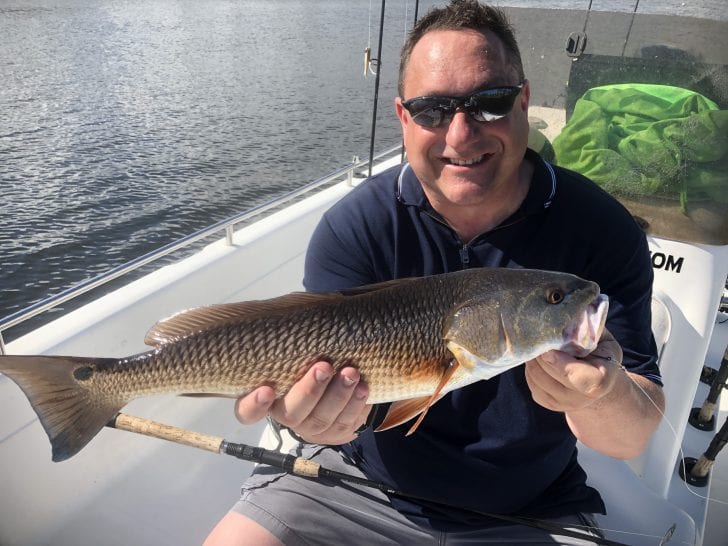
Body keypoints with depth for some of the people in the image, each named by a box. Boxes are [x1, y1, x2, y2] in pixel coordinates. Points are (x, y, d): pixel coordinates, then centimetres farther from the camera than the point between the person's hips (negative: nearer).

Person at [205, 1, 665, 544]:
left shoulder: (601, 228, -15)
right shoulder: (356, 225, -15)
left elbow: (633, 439, -16)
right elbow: (327, 369, -17)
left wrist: (600, 398, -38)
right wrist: (321, 413, -40)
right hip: (360, 483, -1)